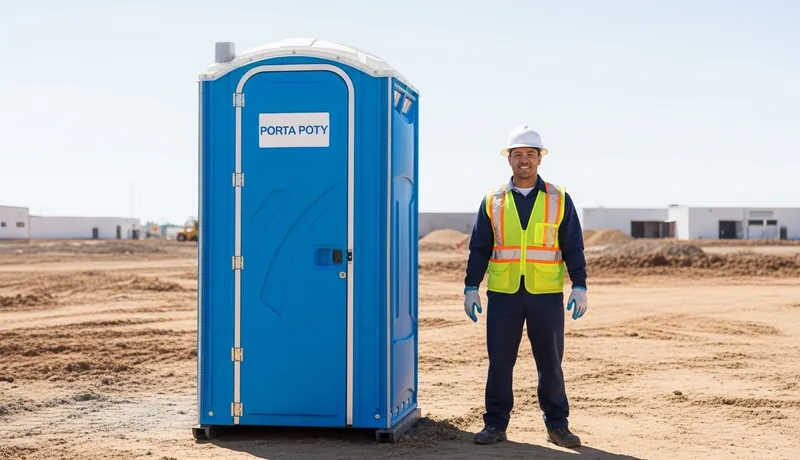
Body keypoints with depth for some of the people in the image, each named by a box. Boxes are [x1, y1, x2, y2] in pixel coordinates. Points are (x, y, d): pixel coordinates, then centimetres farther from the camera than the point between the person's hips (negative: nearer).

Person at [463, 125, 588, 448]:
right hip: (503, 295, 1)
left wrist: (579, 287, -5)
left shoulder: (559, 200, 5)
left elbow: (573, 249, 4)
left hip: (546, 295, 0)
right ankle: (495, 424, 14)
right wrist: (471, 287, 0)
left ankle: (557, 425, 17)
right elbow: (479, 249, 7)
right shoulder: (492, 201, 7)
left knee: (550, 363, 6)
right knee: (500, 363, 4)